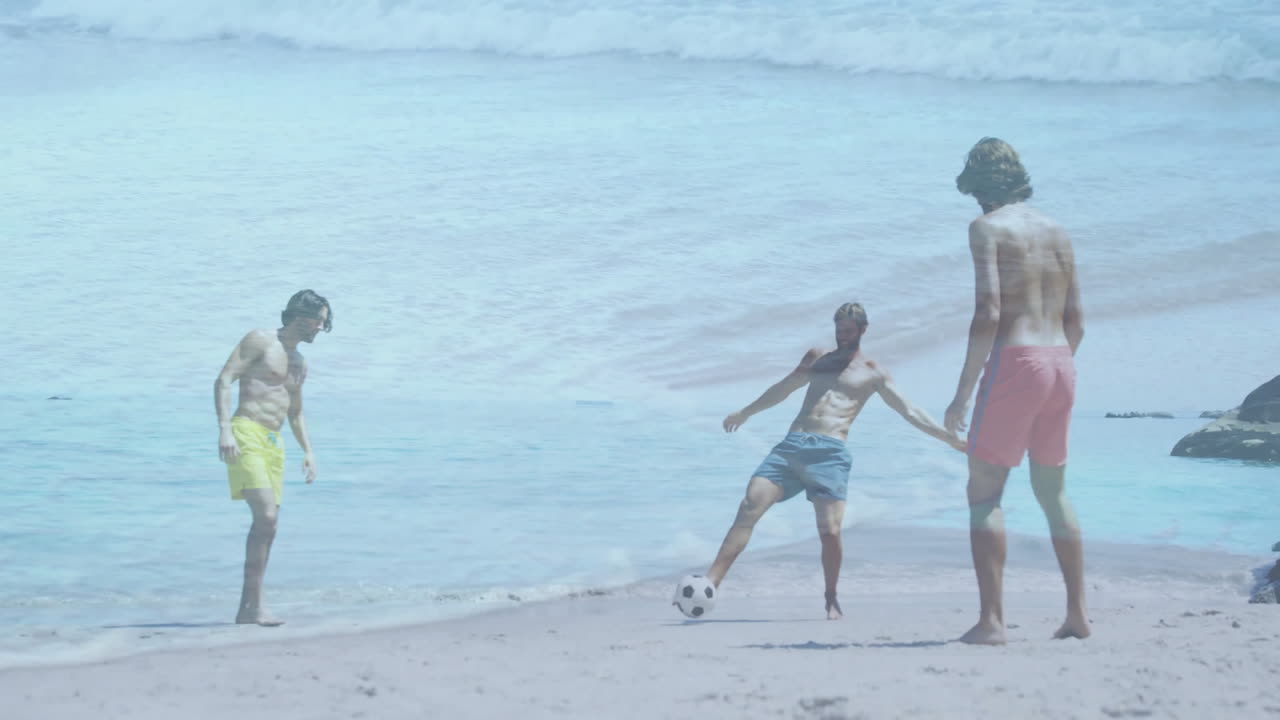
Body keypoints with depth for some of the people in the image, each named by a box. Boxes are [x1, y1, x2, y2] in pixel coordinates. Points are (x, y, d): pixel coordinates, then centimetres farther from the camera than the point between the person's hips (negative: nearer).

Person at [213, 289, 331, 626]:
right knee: (266, 516, -20)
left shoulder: (300, 363, 23)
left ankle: (247, 608, 8)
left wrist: (308, 450, 20)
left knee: (268, 525, 4)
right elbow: (223, 380, -10)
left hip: (273, 443, 9)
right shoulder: (259, 341, -1)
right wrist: (224, 428, -21)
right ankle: (255, 606, -20)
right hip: (246, 435, -9)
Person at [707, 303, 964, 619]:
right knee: (749, 507, -15)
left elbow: (910, 412, 10)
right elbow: (783, 388, 38)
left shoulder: (872, 373, 13)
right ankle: (710, 582, -22)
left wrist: (950, 438, 1)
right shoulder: (817, 357, 25)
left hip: (829, 453, -3)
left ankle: (831, 599, 7)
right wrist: (745, 413, 48)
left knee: (830, 531, -16)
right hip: (791, 446, 3)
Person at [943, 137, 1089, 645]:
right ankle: (1077, 614, 17)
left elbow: (988, 314, -15)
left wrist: (962, 394, -13)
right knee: (1053, 492, 17)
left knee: (984, 493, -3)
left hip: (1015, 361, -7)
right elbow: (1076, 321, 16)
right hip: (1061, 364, 7)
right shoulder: (1055, 231, 15)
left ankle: (991, 620, -11)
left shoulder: (987, 227, -5)